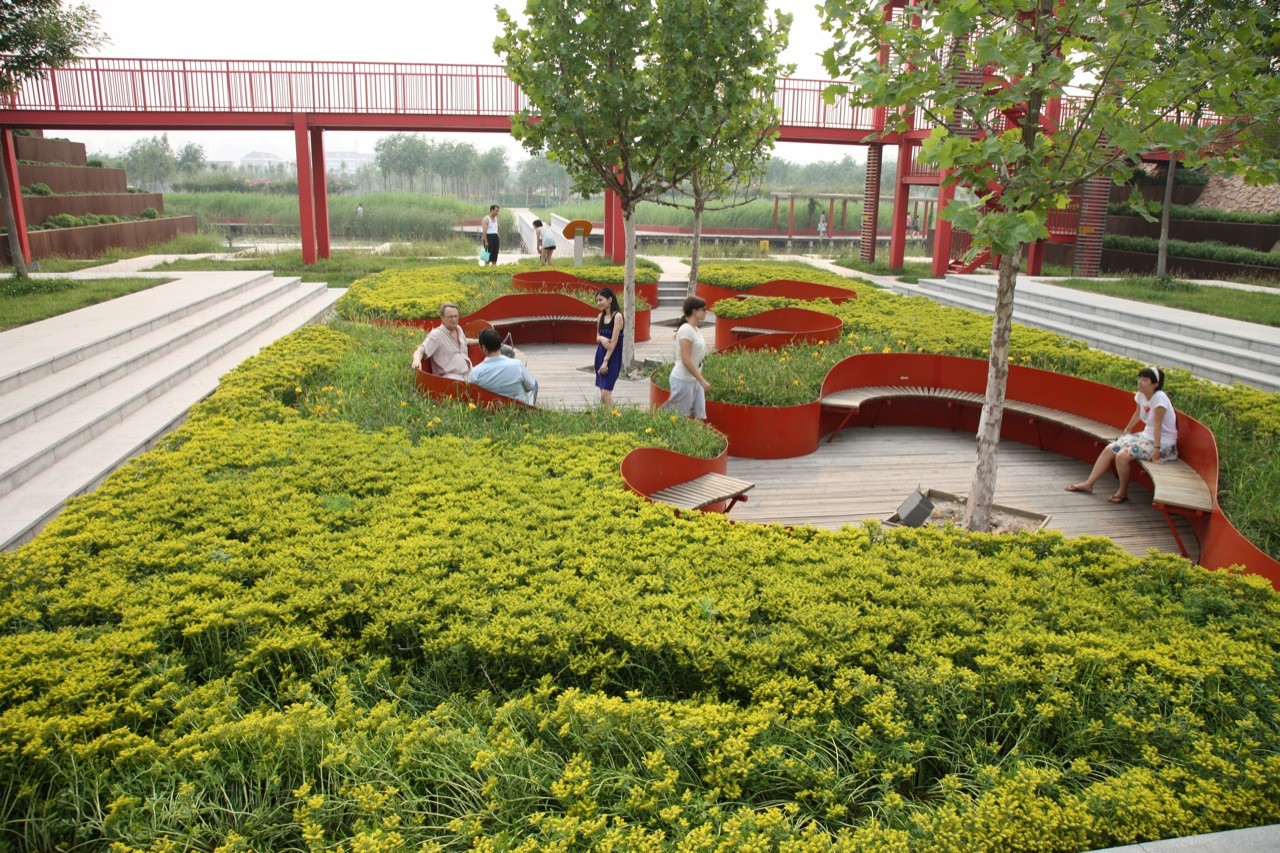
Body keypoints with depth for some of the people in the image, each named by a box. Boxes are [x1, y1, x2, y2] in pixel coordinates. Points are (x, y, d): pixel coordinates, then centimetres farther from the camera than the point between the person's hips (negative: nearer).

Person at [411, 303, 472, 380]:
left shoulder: (459, 329, 16)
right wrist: (417, 360, -36)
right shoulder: (436, 334, -7)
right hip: (450, 376, -7)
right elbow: (420, 351, -17)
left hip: (468, 374, 7)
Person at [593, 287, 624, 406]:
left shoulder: (617, 316, -12)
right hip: (600, 355, 7)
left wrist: (606, 361, -19)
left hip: (612, 357, -7)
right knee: (602, 393, 9)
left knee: (606, 393, -15)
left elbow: (614, 340, -16)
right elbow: (597, 337, 14)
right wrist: (601, 338, -12)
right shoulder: (601, 316, 10)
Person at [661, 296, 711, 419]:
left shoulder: (695, 329, 9)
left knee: (699, 416, 7)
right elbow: (685, 359, -23)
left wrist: (700, 380, 15)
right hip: (683, 380, -9)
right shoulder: (686, 330, -18)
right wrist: (702, 380, -22)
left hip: (694, 379, 9)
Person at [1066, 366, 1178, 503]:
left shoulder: (1159, 398, -24)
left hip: (1163, 443, -8)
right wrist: (1127, 430, 29)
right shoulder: (1141, 394, -1)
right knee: (1109, 449, -2)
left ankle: (1123, 492, -3)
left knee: (1122, 456, -24)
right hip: (1146, 436, 8)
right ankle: (1088, 484, 5)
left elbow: (1157, 425, -27)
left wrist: (1156, 451, -29)